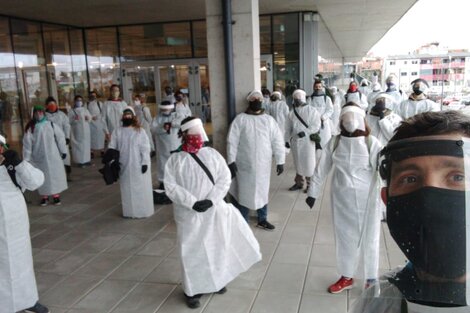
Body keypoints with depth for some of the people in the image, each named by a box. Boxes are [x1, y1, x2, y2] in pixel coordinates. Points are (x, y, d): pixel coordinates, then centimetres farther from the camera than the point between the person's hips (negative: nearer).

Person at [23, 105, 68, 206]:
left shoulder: (51, 125, -4)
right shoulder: (30, 128, -4)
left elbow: (60, 137, 1)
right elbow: (27, 144, -2)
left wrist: (63, 151, 3)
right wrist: (26, 159, -3)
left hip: (53, 156, 0)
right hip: (38, 157, 0)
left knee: (55, 174, 4)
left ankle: (56, 195, 17)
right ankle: (44, 197, 21)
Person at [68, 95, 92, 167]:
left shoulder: (85, 109, 13)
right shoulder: (71, 111, -1)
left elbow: (90, 117, 12)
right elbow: (69, 121, -8)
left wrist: (88, 118, -9)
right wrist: (75, 119, -26)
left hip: (86, 130, 4)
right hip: (77, 131, -4)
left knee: (86, 145, 6)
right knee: (79, 145, -4)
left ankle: (86, 160, 15)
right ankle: (80, 161, -1)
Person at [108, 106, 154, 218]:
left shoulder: (140, 131, -5)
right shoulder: (117, 131, 3)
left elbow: (145, 148, -8)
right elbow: (112, 147, 7)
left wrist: (145, 163, -13)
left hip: (138, 165, -3)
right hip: (124, 166, 3)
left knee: (140, 188, 4)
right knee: (126, 189, 10)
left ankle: (142, 211, 16)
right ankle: (128, 211, 22)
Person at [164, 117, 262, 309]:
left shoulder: (212, 154, -1)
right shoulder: (175, 160, -6)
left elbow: (225, 179, -4)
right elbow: (171, 187, -11)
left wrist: (210, 200, -16)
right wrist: (193, 203, -20)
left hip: (214, 210, 3)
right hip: (189, 214, -3)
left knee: (217, 246, 17)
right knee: (192, 252, 6)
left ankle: (216, 280, 40)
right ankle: (192, 291, 24)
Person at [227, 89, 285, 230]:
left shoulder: (269, 120, 5)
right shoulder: (240, 119, -2)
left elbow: (277, 141, 4)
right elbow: (232, 141, -5)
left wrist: (280, 161, 0)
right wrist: (231, 161, -11)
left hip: (263, 164, 3)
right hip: (244, 164, -2)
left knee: (263, 191, 14)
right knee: (243, 192, 4)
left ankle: (262, 219, 31)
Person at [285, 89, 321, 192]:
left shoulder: (311, 111, -5)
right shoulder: (291, 113, 10)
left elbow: (316, 125, -10)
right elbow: (288, 128, 14)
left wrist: (305, 132, -20)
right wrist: (287, 140, 9)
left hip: (308, 141, -4)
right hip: (295, 141, 5)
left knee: (309, 163, 0)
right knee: (298, 163, 13)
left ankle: (310, 184, 13)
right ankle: (298, 183, 26)